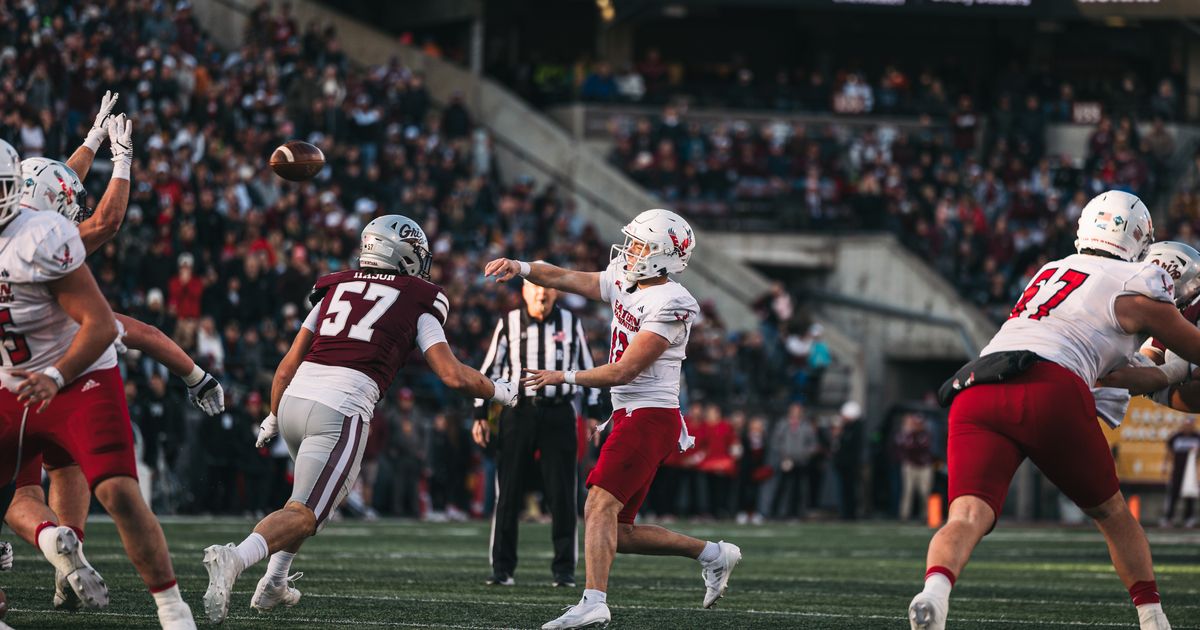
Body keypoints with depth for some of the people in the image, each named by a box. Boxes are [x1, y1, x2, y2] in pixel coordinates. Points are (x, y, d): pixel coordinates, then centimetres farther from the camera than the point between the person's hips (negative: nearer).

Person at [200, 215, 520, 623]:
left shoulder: (336, 288, 21)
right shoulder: (418, 301, 10)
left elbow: (289, 365, 19)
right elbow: (453, 375, 4)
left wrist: (273, 417, 32)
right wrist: (498, 392, 22)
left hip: (295, 399, 6)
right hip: (342, 411, -6)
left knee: (324, 490, 31)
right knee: (304, 514, -8)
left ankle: (273, 585, 24)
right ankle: (235, 559, -36)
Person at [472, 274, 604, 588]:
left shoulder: (571, 324, 6)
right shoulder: (509, 323, 3)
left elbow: (587, 368, 12)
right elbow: (490, 369, 8)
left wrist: (593, 414, 8)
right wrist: (480, 415, 4)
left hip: (559, 413, 0)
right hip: (518, 410, 0)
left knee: (563, 495, -1)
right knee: (508, 494, 1)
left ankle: (564, 569, 6)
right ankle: (502, 568, 7)